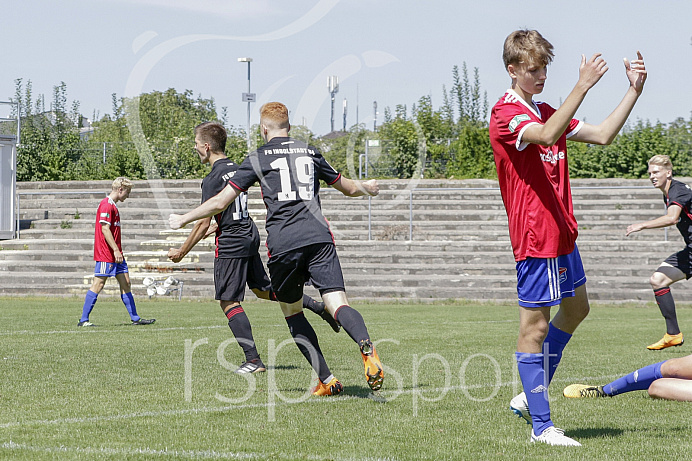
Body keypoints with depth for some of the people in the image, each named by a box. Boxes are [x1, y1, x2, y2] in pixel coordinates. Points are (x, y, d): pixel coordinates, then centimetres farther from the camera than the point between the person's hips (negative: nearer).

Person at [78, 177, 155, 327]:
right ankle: (83, 320, -4)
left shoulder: (113, 206, 19)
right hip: (106, 254, -10)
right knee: (98, 285, -8)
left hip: (115, 255, 10)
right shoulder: (106, 205, -12)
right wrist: (116, 250, -21)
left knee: (126, 283, 8)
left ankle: (135, 318, 10)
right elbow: (105, 230, -19)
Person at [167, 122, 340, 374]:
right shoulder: (236, 169, 10)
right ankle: (318, 307, 18)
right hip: (250, 235, 9)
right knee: (263, 289, 22)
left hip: (231, 244, -9)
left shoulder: (213, 179, -16)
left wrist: (181, 252, -5)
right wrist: (214, 228, 28)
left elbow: (203, 223, -15)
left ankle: (253, 360, -6)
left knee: (229, 302, -3)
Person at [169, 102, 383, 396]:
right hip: (318, 238, 2)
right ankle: (367, 348, -41)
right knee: (338, 304, -10)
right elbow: (348, 188, 33)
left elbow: (220, 202, 9)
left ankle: (327, 380, 9)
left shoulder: (257, 159, 10)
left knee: (292, 312, 15)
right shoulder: (310, 152, 19)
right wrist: (367, 188, 56)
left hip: (282, 245, -2)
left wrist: (184, 219, 23)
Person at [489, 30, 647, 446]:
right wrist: (583, 87, -38)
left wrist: (634, 90, 4)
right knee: (535, 326, -5)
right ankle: (542, 425, 0)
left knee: (576, 308, 21)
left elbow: (603, 135, 13)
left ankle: (531, 396, 29)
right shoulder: (506, 114, -12)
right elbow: (546, 137, -32)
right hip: (535, 236, -10)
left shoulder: (546, 112, 16)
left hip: (562, 232, 10)